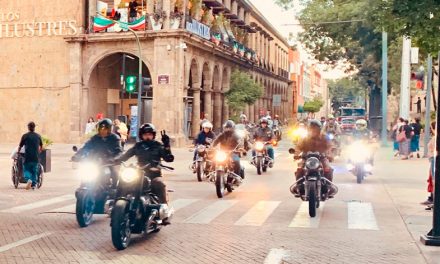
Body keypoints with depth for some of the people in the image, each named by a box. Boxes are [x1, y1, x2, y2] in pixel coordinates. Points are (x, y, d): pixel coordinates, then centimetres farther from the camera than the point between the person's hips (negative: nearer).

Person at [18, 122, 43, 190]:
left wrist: (18, 152, 21)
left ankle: (28, 179, -19)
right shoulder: (38, 136, 6)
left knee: (26, 170, 7)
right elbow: (41, 147, 19)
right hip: (36, 157, 2)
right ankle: (34, 184, 12)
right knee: (34, 171, 13)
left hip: (27, 157, -2)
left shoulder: (25, 136, -3)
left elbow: (20, 146, 1)